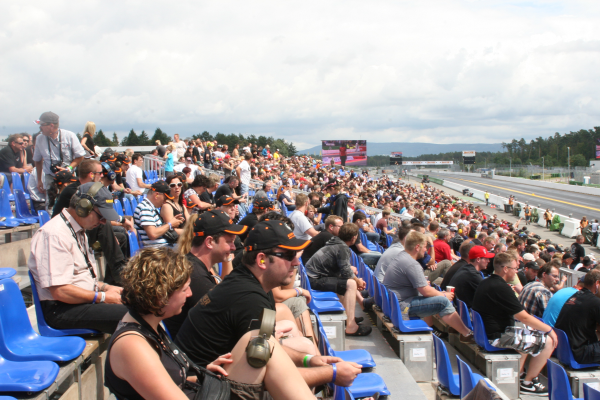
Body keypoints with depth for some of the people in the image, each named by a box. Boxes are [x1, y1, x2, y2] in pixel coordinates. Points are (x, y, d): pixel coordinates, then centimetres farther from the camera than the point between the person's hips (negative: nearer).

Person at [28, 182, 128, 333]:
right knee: (128, 315, -27)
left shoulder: (79, 231, 13)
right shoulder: (55, 234, -19)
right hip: (60, 309, -10)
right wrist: (102, 297, -15)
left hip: (84, 299, 10)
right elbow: (59, 291, -23)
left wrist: (105, 287, 8)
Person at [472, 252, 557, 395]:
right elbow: (524, 317, -18)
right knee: (548, 341, -5)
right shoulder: (501, 288, -22)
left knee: (527, 332, 30)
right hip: (498, 337, -10)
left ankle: (519, 374, 29)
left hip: (487, 331, 10)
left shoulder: (485, 283, 9)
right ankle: (527, 383, 6)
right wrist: (549, 329, -5)